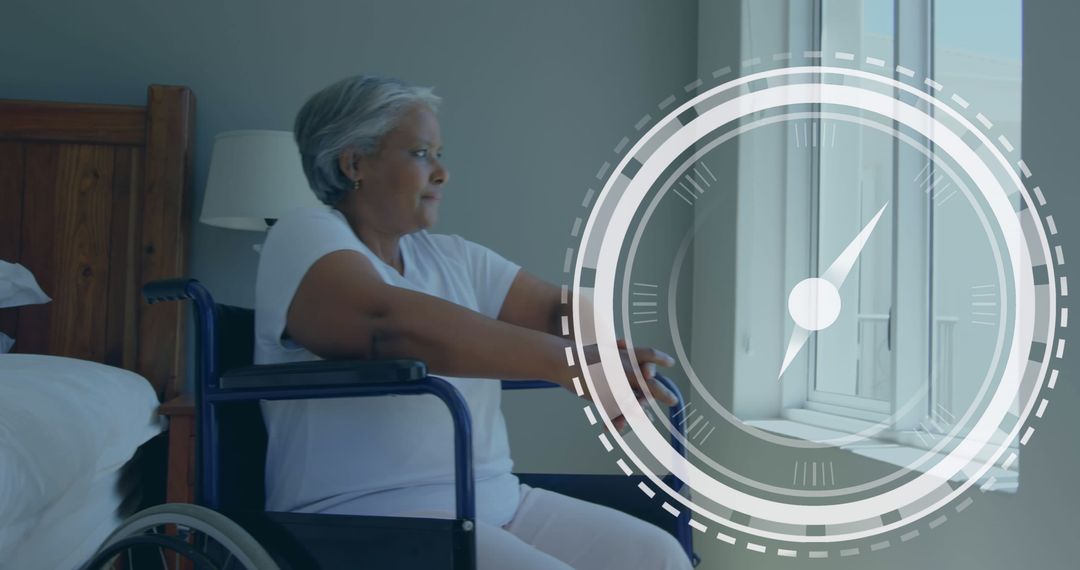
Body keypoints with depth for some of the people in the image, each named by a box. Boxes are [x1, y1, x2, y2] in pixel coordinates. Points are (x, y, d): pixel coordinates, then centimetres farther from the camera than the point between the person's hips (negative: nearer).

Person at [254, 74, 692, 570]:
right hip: (367, 515, -6)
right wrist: (565, 361, -28)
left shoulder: (453, 258, 15)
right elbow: (388, 321, -24)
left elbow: (557, 310, 6)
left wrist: (615, 354, -17)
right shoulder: (304, 235, -4)